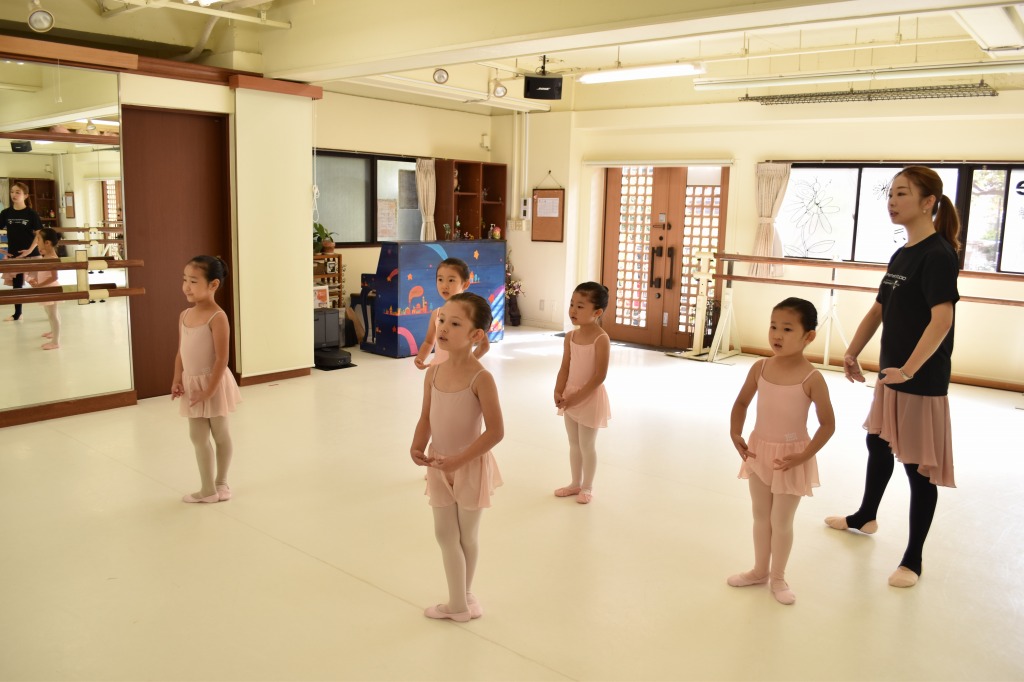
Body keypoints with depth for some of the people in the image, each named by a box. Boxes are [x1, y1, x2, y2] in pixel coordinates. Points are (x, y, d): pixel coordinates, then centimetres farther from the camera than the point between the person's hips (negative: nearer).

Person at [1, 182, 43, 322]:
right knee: (16, 284, 12)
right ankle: (17, 313, 24)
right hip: (13, 255, 4)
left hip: (30, 254, -4)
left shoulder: (31, 213, -7)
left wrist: (30, 250, -15)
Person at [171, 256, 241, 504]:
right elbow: (181, 353, 10)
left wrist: (209, 390, -20)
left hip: (213, 384, -7)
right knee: (198, 437, 13)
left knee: (220, 435, 10)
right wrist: (177, 380, -1)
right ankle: (209, 488, 25)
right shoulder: (184, 315, 5)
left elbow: (222, 359, -20)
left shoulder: (217, 317, -19)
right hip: (192, 384, 8)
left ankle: (220, 483, 25)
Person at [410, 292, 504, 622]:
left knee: (467, 537, 15)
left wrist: (459, 460, -24)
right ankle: (459, 602, 31)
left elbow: (496, 431, -21)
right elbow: (426, 419, 3)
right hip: (439, 467, 5)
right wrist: (418, 448, -15)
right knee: (445, 535, 14)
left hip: (470, 467, -5)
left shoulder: (481, 378, -22)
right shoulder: (433, 372, -5)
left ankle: (463, 595, 36)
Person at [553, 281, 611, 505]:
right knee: (573, 444, 18)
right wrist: (559, 392, -13)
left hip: (590, 399, -6)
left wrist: (577, 397, -21)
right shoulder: (570, 337, 0)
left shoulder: (601, 339, -20)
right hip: (571, 397, 6)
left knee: (587, 445, 8)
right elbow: (565, 368, 2)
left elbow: (599, 376, -21)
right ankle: (576, 483, 34)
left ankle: (587, 487, 25)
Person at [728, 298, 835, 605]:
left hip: (791, 457, -4)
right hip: (759, 451, 4)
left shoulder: (812, 378, -19)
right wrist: (735, 435, -3)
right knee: (760, 516, 19)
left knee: (782, 521, 10)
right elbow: (741, 403, 8)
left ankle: (778, 578, 30)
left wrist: (804, 455, -18)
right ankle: (760, 570, 37)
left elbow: (828, 424, -12)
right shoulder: (760, 368, -7)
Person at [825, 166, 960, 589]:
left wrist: (908, 370, -30)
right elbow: (878, 310, 16)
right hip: (891, 375, 9)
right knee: (878, 446, 23)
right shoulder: (902, 255, 10)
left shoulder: (938, 254, -16)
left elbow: (942, 319, -25)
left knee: (918, 466, 1)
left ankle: (913, 559, 13)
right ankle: (864, 518, 44)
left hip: (921, 380, -9)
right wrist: (852, 354, 9)